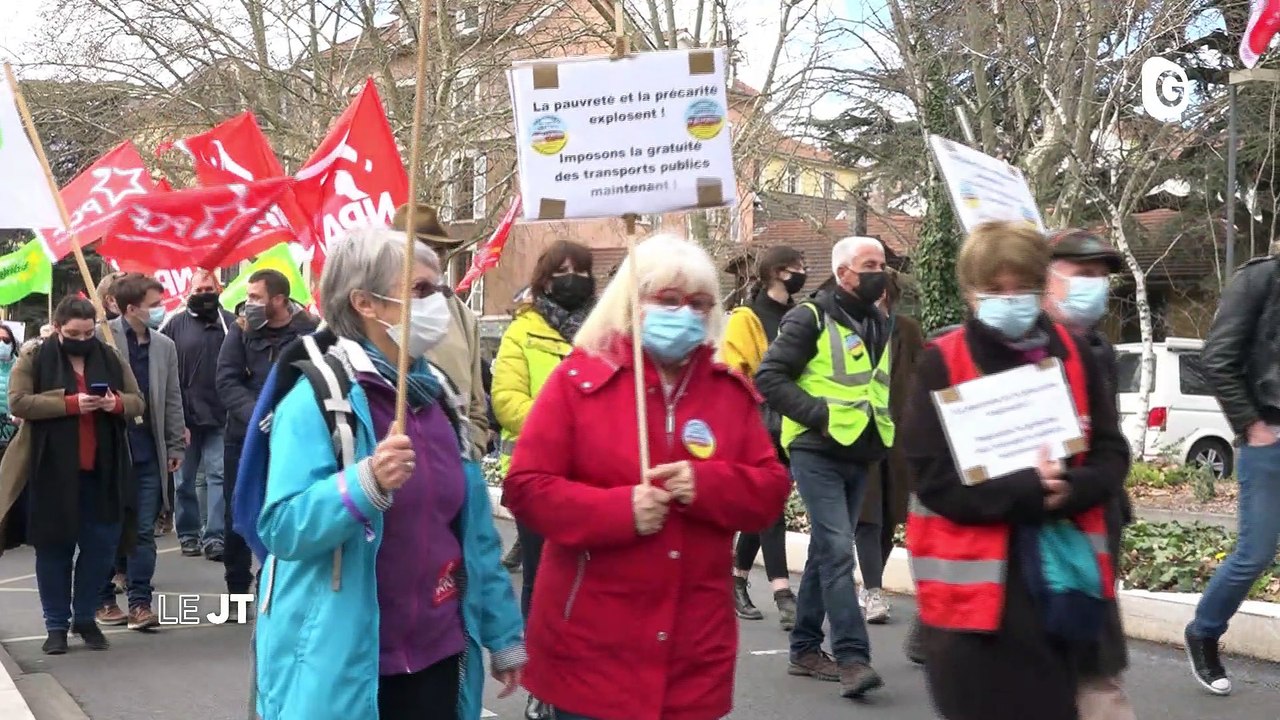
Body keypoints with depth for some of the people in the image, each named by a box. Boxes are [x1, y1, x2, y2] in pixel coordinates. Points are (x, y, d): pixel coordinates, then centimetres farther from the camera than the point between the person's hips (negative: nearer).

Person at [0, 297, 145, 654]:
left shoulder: (110, 358, 9)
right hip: (53, 472, -3)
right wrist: (70, 403, -21)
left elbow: (138, 401, 11)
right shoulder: (33, 359, 0)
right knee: (55, 547, 5)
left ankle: (86, 618, 20)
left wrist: (117, 403, -13)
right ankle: (56, 624, 15)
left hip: (103, 472, 3)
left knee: (100, 546, 6)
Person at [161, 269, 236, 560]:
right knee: (185, 479, 10)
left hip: (220, 417, 0)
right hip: (184, 416, 0)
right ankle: (188, 533, 22)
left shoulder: (231, 323, 2)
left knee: (219, 475, -3)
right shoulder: (176, 324, -1)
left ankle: (214, 536, -1)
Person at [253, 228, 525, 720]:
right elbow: (281, 528, -20)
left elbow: (475, 528, 13)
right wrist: (365, 483, -35)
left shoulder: (439, 395, 8)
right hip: (342, 668, -6)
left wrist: (502, 632, 14)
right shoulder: (318, 399, -13)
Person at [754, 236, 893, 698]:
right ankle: (851, 657, -15)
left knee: (826, 552, 12)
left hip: (859, 456, 7)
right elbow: (769, 377, -12)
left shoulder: (879, 325, 16)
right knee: (839, 552, -15)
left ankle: (806, 649, 21)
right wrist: (819, 413, -18)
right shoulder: (811, 318, -7)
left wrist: (883, 426, 13)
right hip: (817, 453, -7)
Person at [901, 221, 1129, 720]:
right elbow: (934, 478, -11)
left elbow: (1112, 456, 5)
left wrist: (1068, 490, -16)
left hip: (1062, 575, 4)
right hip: (980, 584, -4)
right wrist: (1026, 491, -22)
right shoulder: (942, 364, -6)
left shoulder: (1072, 355, 6)